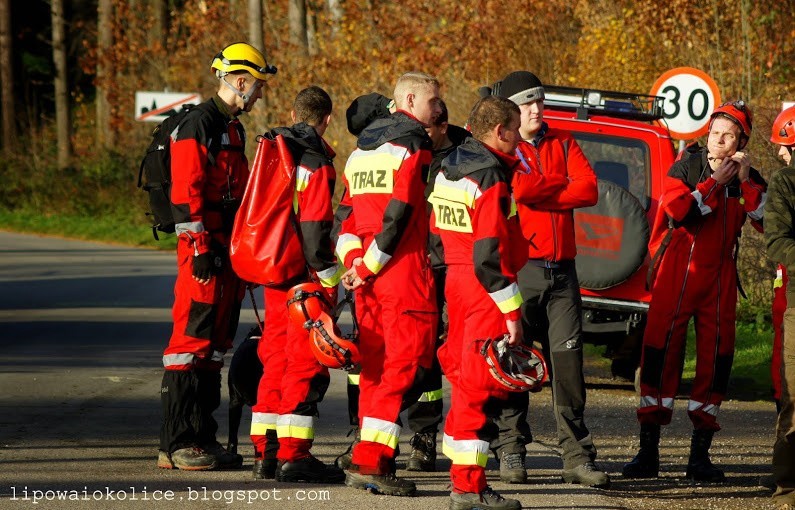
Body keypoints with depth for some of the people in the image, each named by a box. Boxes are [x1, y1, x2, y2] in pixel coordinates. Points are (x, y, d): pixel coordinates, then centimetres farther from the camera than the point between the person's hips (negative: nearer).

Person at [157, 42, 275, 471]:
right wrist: (201, 249, -21)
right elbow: (185, 193, -18)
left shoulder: (233, 129, 19)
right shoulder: (197, 127, -12)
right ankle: (176, 445, -10)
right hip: (204, 249, -10)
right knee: (193, 340, -10)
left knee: (216, 344, 12)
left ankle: (202, 437, 17)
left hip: (230, 249, 10)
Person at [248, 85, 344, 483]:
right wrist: (328, 276, -12)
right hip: (304, 273, -8)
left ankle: (266, 452, 16)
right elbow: (315, 227, -17)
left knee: (276, 358, 14)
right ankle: (293, 455, -7)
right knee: (306, 363, -4)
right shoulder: (315, 163, -13)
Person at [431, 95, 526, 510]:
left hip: (456, 283, 9)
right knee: (481, 385, -6)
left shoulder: (449, 168, 12)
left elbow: (437, 234, 17)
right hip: (485, 290, -9)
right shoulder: (491, 176, -17)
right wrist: (511, 311, -18)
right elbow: (489, 255, -21)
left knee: (463, 377, 16)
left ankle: (460, 473, 23)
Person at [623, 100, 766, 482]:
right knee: (660, 354, -5)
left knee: (715, 360, 1)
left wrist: (746, 181, -14)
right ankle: (648, 453, 0)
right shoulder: (686, 168, 2)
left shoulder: (748, 181, 9)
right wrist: (714, 183, -12)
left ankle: (700, 455, 8)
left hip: (719, 279, 3)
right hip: (676, 275, -3)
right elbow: (678, 210, -16)